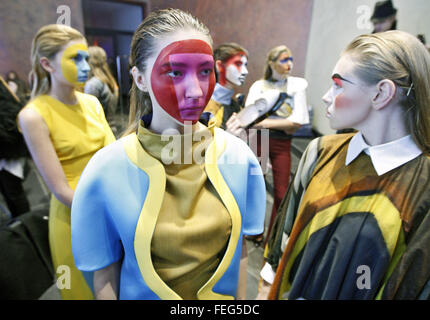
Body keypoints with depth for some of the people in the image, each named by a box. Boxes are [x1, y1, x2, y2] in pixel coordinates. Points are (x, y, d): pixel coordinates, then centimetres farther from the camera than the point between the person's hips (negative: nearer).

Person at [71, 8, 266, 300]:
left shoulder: (240, 158, -19)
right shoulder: (104, 175, -24)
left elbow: (242, 250, -7)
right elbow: (105, 276, -11)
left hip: (224, 295, 2)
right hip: (144, 294, -1)